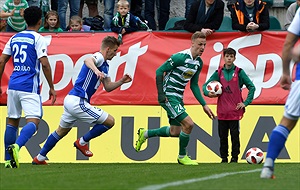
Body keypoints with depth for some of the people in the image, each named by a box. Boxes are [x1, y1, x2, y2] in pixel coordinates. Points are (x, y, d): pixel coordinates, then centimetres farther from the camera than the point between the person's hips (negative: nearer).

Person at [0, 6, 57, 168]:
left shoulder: (14, 38, 12)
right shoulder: (38, 39, -5)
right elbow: (44, 64, -13)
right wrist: (51, 88, -7)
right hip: (29, 86, -6)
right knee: (33, 121, -9)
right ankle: (16, 146, -34)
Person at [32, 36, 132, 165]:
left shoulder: (104, 65, 19)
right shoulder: (98, 57, -12)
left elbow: (108, 87, 24)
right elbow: (88, 60, -37)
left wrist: (122, 81, 10)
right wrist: (96, 70, -56)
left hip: (71, 100, 11)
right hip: (77, 101, -11)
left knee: (61, 131, 23)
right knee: (109, 121, -8)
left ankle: (39, 158, 30)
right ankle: (82, 142, 4)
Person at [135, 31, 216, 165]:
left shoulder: (199, 63, 6)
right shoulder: (180, 57, -19)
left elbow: (194, 85, 15)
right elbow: (159, 71, -16)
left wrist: (204, 105, 10)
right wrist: (161, 94, -21)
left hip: (178, 97, 9)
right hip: (168, 96, -9)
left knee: (175, 132, 14)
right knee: (188, 124, -17)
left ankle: (145, 134, 34)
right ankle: (182, 157, 2)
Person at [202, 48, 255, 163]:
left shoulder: (239, 72, 1)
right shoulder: (219, 73, 8)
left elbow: (251, 87, 4)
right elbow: (205, 85, 13)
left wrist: (246, 103, -1)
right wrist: (207, 93, -9)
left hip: (235, 110, -2)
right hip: (222, 111, 2)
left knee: (235, 135, -3)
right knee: (223, 136, 5)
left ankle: (234, 157, 4)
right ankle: (224, 158, 13)